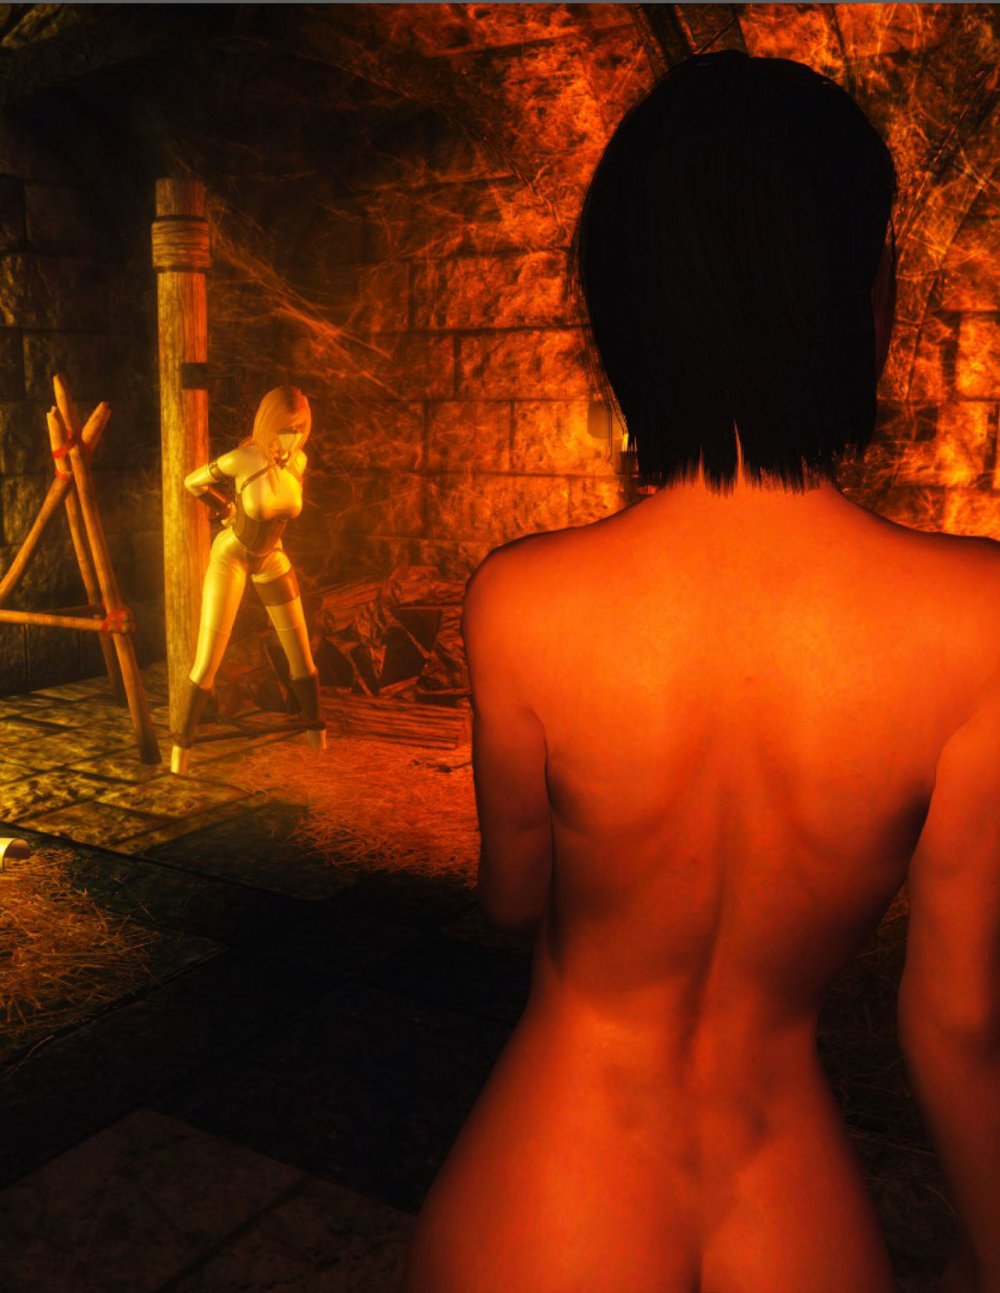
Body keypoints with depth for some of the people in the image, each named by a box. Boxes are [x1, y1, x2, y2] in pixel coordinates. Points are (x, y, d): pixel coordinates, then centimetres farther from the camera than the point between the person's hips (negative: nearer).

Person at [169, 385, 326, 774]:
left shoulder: (300, 460, -11)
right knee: (208, 663, -7)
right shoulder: (243, 459, -26)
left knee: (301, 654, 7)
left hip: (271, 559, 4)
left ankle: (316, 732, 26)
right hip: (231, 557, -4)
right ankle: (182, 745, 8)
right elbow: (192, 482, -9)